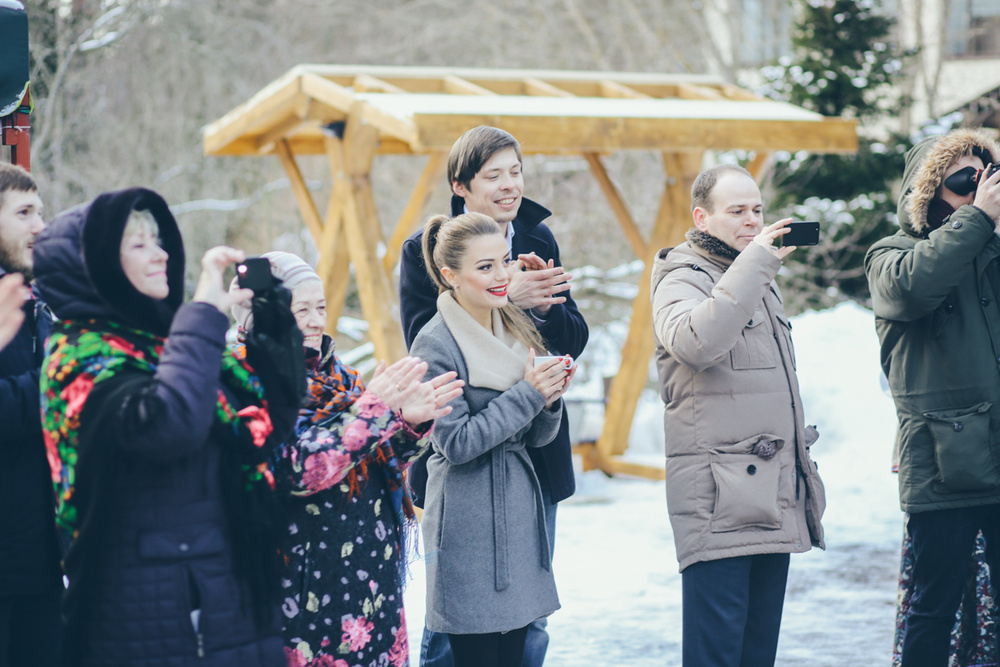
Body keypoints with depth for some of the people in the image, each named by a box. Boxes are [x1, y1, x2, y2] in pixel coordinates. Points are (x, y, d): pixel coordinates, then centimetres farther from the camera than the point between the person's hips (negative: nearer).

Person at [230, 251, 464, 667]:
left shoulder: (335, 376, 12)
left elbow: (382, 459, 14)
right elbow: (297, 470, -23)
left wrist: (410, 423, -7)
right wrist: (372, 408, -27)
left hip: (374, 569, 7)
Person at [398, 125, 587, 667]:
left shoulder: (538, 241, 10)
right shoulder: (425, 249, -3)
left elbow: (574, 340, 7)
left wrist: (544, 305, -15)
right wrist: (503, 299, -24)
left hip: (534, 456, 4)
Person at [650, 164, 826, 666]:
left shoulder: (759, 281, 22)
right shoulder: (682, 279, -4)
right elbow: (695, 342, -29)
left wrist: (800, 454, 27)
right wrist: (755, 263, -26)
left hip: (773, 494, 8)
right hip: (720, 497, -8)